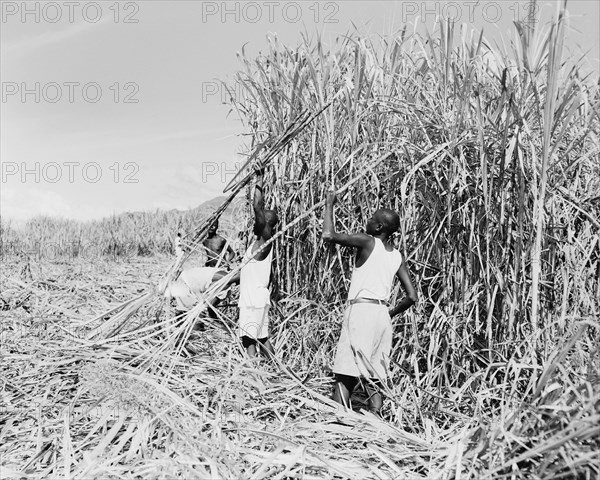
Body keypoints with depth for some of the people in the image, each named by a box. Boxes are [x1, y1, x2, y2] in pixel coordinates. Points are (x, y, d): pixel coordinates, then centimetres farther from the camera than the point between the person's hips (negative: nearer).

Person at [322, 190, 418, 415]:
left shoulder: (368, 242, -5)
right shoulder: (397, 257, 13)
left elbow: (329, 235, -13)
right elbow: (412, 297, 11)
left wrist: (329, 205, 1)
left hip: (361, 309, -7)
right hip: (382, 315, 7)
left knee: (345, 376, -5)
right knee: (374, 378, 10)